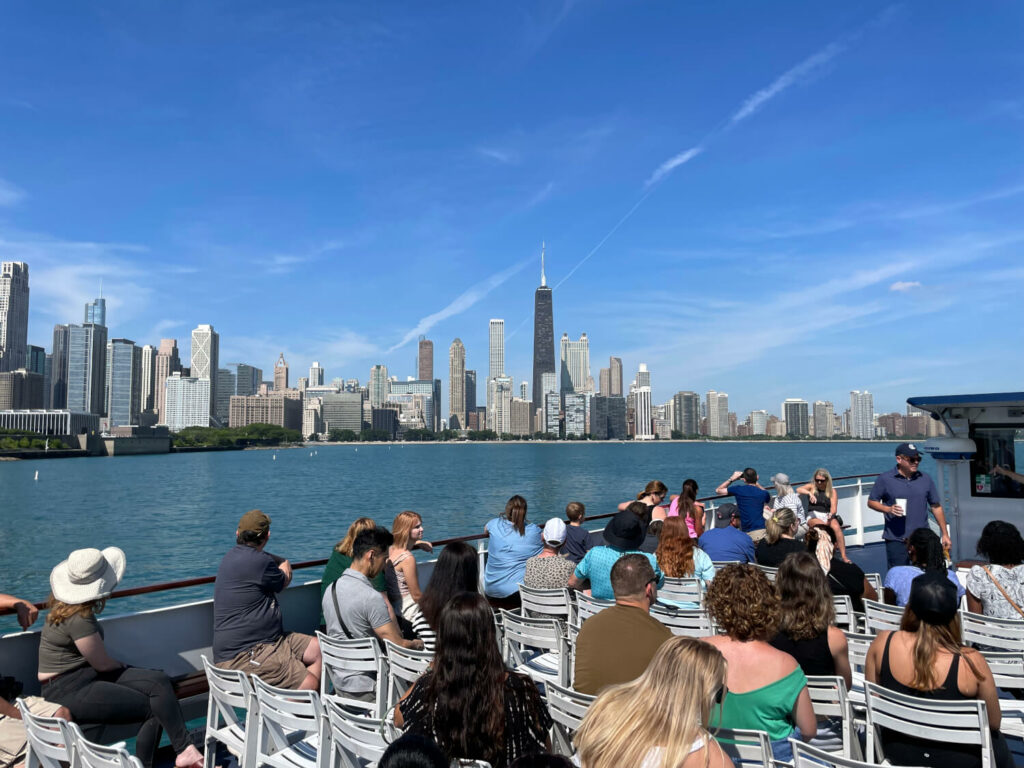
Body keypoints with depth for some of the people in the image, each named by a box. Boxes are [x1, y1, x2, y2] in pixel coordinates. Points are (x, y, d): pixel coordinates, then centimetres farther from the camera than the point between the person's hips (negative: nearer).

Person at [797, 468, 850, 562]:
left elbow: (833, 508, 1)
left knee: (836, 527, -31)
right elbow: (798, 490, -8)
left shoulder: (832, 491, 12)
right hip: (813, 516, -1)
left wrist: (831, 514, -22)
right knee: (822, 525, -36)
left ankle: (843, 556, -32)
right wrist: (809, 493, -26)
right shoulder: (811, 487, 12)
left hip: (828, 516, 1)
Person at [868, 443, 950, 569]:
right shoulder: (885, 479, -2)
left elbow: (936, 507, 12)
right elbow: (871, 502, 3)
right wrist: (888, 509, -16)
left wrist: (945, 534, 11)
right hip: (896, 540, -3)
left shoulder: (925, 479, 9)